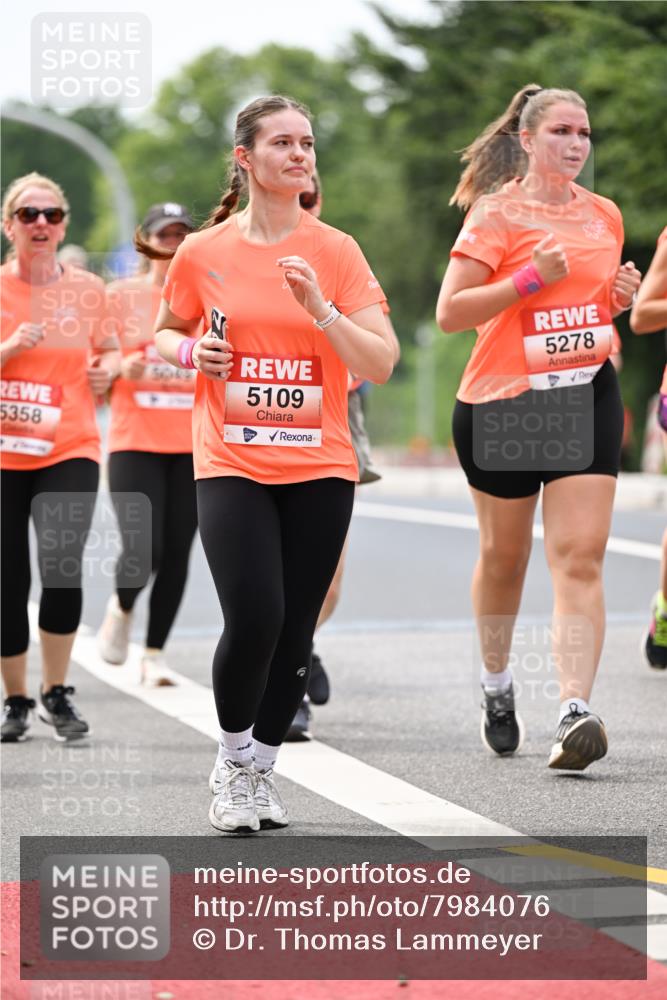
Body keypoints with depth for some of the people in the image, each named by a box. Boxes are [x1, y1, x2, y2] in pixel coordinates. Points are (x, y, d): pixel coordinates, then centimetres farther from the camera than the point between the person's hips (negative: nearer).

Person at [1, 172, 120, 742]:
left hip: (70, 451, 0)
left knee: (62, 564, -19)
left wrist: (108, 367, -3)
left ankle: (57, 693, -2)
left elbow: (109, 351, 19)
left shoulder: (87, 289, 4)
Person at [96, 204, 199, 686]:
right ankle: (122, 606, 21)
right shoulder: (121, 297, 2)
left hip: (194, 446, 2)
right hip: (135, 443, -2)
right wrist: (122, 368, -15)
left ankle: (155, 654, 15)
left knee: (177, 555, 1)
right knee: (142, 552, -13)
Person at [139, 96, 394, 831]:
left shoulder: (335, 252, 1)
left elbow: (380, 365, -5)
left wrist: (319, 306, -19)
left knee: (294, 633, 2)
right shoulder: (203, 253, 1)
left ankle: (262, 767, 22)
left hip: (319, 468, 1)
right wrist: (192, 352, -4)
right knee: (254, 619, -15)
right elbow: (165, 334, 18)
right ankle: (232, 757, 9)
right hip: (231, 466, -1)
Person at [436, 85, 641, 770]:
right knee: (503, 554, 11)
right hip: (501, 403, -3)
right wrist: (532, 278, -19)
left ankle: (574, 713, -19)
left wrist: (620, 296, 4)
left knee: (580, 558, -11)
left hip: (587, 396, 3)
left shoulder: (604, 216, 11)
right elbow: (449, 313, -11)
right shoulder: (496, 214, -6)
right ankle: (496, 684, 36)